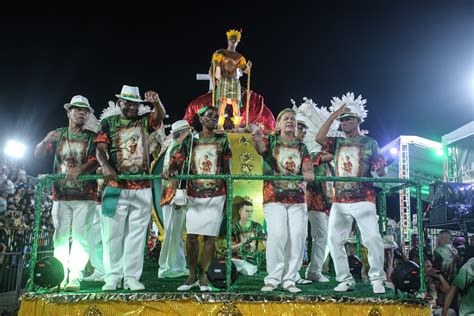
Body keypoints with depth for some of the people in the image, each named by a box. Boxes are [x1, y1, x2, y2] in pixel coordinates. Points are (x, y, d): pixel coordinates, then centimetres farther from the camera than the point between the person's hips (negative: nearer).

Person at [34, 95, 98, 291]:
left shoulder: (91, 138, 4)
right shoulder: (58, 135, 10)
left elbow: (95, 160, -7)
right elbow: (38, 154, 8)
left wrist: (80, 170, -27)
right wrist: (45, 141, -15)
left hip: (85, 196, -2)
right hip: (61, 195, 2)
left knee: (79, 236, -6)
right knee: (61, 236, 2)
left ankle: (75, 277, -5)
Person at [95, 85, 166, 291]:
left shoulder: (144, 122, 10)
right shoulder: (108, 123, 7)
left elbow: (161, 115, -9)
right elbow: (100, 149, -3)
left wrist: (156, 102, -32)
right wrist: (105, 166, -24)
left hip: (142, 188, 1)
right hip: (116, 186, -1)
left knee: (136, 234, 5)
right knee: (113, 233, 3)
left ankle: (132, 276, 13)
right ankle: (113, 276, 14)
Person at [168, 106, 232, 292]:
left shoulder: (222, 140, 6)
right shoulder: (190, 140, 7)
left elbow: (226, 169, 6)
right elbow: (176, 160, 3)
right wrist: (172, 170, -19)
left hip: (216, 196, -1)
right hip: (194, 195, 1)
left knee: (210, 236, 0)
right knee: (191, 236, 1)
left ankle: (204, 277, 9)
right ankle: (192, 276, 13)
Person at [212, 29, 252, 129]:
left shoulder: (239, 57, 15)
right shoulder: (220, 53, 9)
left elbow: (246, 70, 11)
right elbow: (214, 66, 3)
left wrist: (248, 66, -10)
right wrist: (214, 74, -16)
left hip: (235, 81, 3)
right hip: (223, 80, -2)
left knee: (236, 104, -4)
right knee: (222, 103, -10)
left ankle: (237, 127, -3)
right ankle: (220, 127, -10)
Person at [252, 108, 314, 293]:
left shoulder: (301, 147, 16)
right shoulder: (271, 141, 7)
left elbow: (308, 169, 3)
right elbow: (261, 147, -17)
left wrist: (308, 173, -22)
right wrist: (257, 138, -41)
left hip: (297, 199, 3)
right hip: (274, 198, -3)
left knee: (297, 237, -5)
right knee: (277, 235, -16)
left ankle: (289, 280, 6)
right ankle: (272, 279, -5)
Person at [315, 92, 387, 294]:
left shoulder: (369, 142, 7)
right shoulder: (337, 143, 14)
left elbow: (380, 169, 4)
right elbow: (319, 138, -4)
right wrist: (333, 115, -2)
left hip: (364, 199, -3)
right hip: (339, 201, 4)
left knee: (373, 238, -12)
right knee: (334, 239, 2)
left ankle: (377, 279, 6)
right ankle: (346, 280, 13)